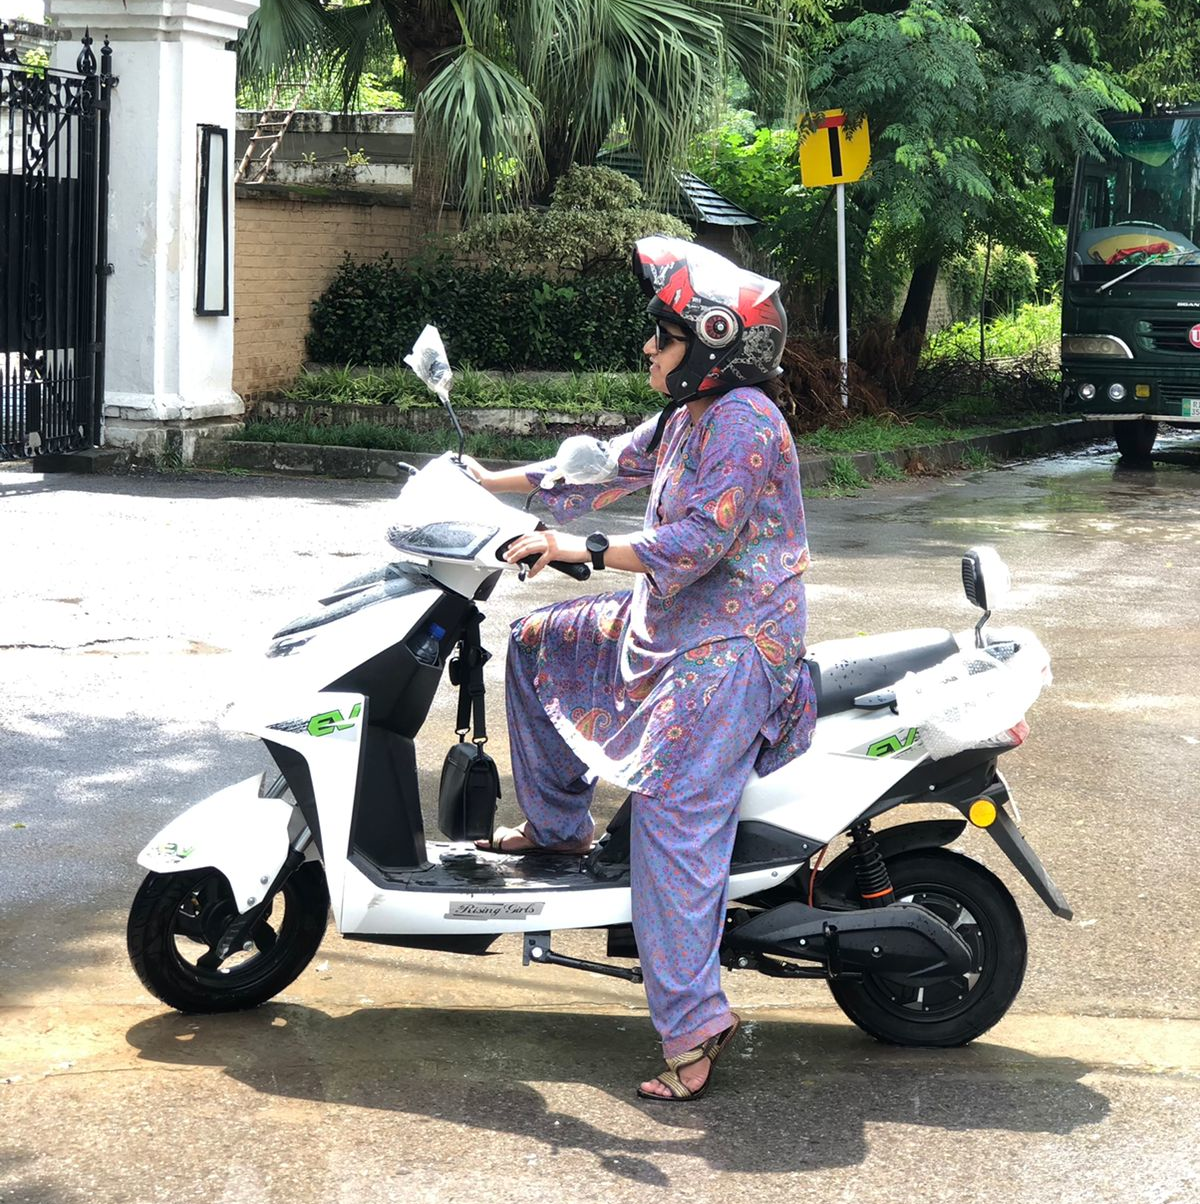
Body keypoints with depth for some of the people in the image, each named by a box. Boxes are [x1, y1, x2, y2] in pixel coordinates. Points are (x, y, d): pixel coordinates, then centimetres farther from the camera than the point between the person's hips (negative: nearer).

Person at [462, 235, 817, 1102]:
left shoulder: (743, 422, -18)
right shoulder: (687, 417, 13)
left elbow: (695, 543, -26)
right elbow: (605, 470, 23)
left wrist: (578, 550, -26)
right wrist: (495, 483, 25)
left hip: (731, 647, -11)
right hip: (668, 625, 11)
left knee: (673, 818, -20)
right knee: (537, 642, 20)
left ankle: (694, 1022, -21)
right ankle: (559, 825, 30)